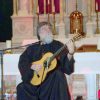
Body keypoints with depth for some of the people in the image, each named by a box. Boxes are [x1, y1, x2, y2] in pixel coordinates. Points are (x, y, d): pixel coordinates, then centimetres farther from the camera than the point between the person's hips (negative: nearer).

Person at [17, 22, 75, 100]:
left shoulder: (58, 46, 6)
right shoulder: (32, 48, 13)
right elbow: (22, 63, 9)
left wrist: (70, 53, -22)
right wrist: (32, 66, -10)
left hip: (53, 79, -1)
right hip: (35, 80, 1)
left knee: (58, 75, -34)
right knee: (22, 89, -25)